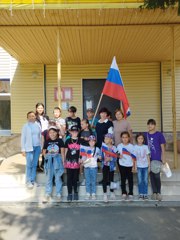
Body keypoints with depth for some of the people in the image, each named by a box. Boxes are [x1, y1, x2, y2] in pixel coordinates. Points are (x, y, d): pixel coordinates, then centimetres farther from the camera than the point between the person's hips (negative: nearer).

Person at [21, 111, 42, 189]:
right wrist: (23, 149, -6)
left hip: (37, 147, 3)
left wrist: (41, 147, 8)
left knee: (35, 164, 8)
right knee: (29, 165, -4)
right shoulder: (25, 126, 0)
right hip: (29, 147, -3)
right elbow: (23, 138, -1)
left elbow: (40, 136, 12)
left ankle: (33, 180, 17)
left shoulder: (38, 125, 9)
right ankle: (28, 181, 5)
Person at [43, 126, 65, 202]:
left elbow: (62, 152, -1)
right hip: (49, 161, 2)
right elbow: (44, 152, 11)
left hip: (57, 160, -2)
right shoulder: (47, 142, 6)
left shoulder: (60, 141, -1)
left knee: (58, 178, 2)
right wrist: (47, 157, -5)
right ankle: (48, 193, 19)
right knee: (49, 177, 10)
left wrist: (63, 161, -4)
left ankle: (58, 194, 12)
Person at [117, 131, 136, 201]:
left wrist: (133, 166, -3)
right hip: (122, 165, 1)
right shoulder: (119, 146, 1)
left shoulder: (131, 146, -2)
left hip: (130, 165, 0)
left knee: (130, 179, 4)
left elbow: (133, 157, 1)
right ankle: (124, 193, 16)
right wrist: (119, 156, -16)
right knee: (123, 179, 6)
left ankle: (130, 194, 14)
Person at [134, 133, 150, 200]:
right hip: (139, 166, -1)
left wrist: (149, 165, 2)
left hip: (145, 166, 1)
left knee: (145, 181, 3)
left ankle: (145, 194, 11)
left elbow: (148, 156, 5)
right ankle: (141, 194, 12)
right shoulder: (135, 147, -1)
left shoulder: (146, 147, 2)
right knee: (140, 181, 3)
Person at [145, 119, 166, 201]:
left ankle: (158, 192, 10)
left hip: (157, 158, -3)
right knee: (152, 175, 8)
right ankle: (154, 192, 19)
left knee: (157, 175, -5)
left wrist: (163, 158, -3)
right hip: (149, 159, 3)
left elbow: (162, 147, 1)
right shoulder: (146, 135, 5)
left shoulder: (159, 134, -2)